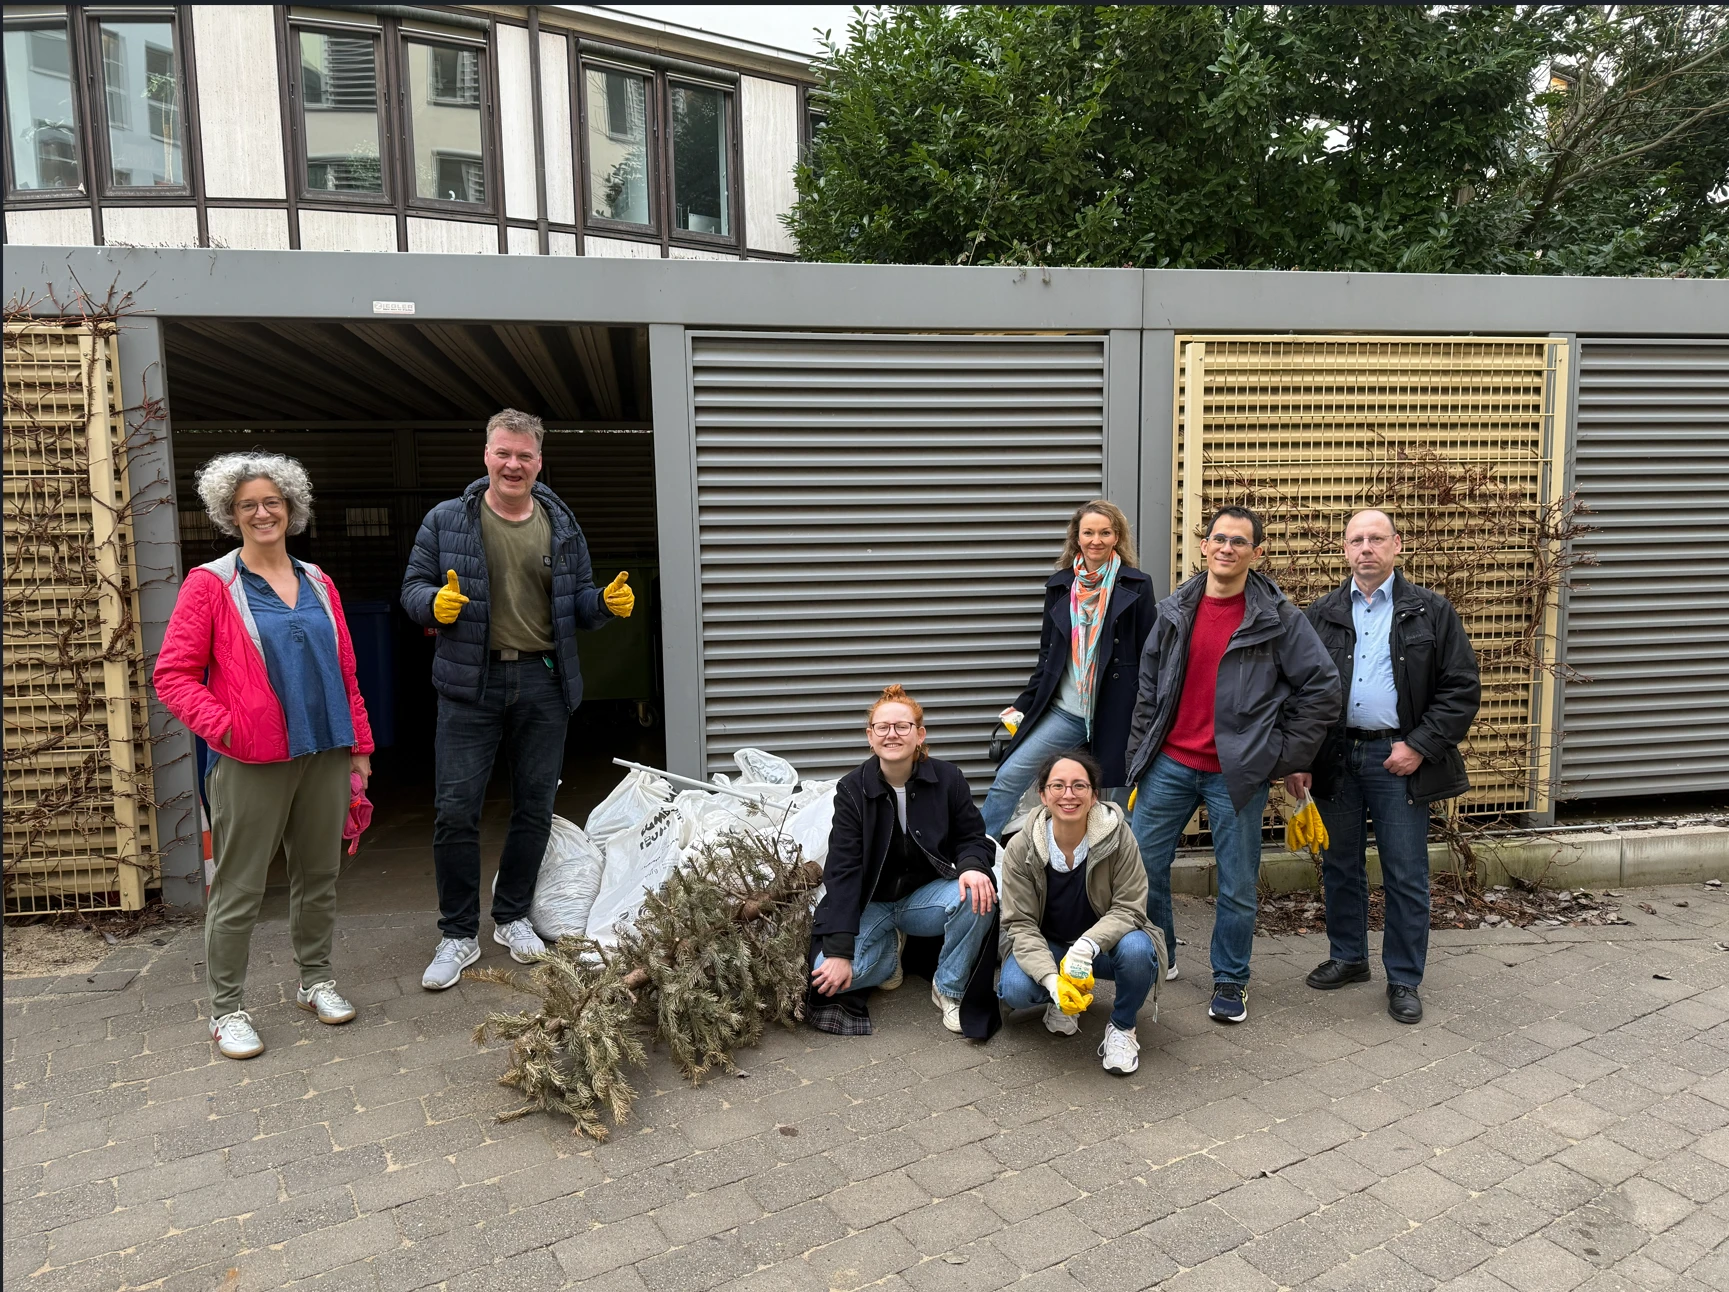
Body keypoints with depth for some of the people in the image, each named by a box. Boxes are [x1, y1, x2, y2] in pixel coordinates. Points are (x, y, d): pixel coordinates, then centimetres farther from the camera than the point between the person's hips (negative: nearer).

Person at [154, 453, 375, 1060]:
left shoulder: (317, 584, 12)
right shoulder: (210, 584, -2)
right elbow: (173, 673, -4)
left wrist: (359, 744, 11)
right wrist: (222, 727, -17)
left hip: (325, 754, 5)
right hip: (253, 765, -4)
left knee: (319, 875, 14)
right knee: (239, 889, 3)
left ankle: (315, 981, 31)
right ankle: (227, 1009, 17)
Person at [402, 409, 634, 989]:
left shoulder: (562, 526, 9)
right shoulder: (446, 521, 2)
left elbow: (579, 602, 15)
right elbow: (413, 587, 5)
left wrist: (608, 601, -7)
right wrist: (435, 603, -17)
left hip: (543, 684, 3)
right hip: (470, 684, -2)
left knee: (535, 807, 10)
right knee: (455, 810, -4)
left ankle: (513, 917, 30)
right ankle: (458, 934, 13)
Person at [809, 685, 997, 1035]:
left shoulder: (947, 778, -8)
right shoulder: (852, 789, -11)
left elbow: (971, 836, 0)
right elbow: (842, 871, -15)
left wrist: (972, 866, -27)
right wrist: (839, 951, -22)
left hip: (926, 895, 1)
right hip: (870, 904, -1)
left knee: (977, 895, -32)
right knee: (827, 975, -25)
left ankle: (949, 989, -6)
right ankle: (890, 948, 9)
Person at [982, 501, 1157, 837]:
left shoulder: (1136, 586, 0)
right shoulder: (1059, 585, 9)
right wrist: (1023, 705, 10)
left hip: (1115, 713, -3)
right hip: (1064, 710, 3)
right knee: (1008, 778, -5)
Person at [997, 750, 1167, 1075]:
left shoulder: (1118, 836, -18)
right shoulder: (1021, 848, -16)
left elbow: (1129, 909, -18)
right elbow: (1020, 924, -16)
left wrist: (1089, 943, -38)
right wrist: (1050, 977, -34)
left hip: (1105, 945, 0)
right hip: (1045, 948, 1)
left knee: (1136, 949, -34)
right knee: (1015, 990, -29)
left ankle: (1122, 1027, -3)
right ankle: (1060, 1001, 9)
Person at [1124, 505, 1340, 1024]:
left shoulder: (1278, 618, -5)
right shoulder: (1174, 611, 5)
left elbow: (1322, 686, -2)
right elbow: (1149, 689, 11)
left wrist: (1287, 754, -4)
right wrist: (1138, 757, 8)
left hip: (1237, 773, -3)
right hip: (1170, 764, 3)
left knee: (1237, 884, 6)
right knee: (1142, 865, 7)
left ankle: (1230, 981, 25)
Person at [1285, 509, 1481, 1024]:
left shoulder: (1431, 611, 1)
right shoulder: (1322, 613, 8)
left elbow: (1462, 688, -1)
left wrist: (1420, 746, -11)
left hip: (1398, 757, -2)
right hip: (1336, 757, 3)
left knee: (1406, 876, 3)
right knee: (1340, 866, 13)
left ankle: (1404, 980, 17)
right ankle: (1348, 957, 30)